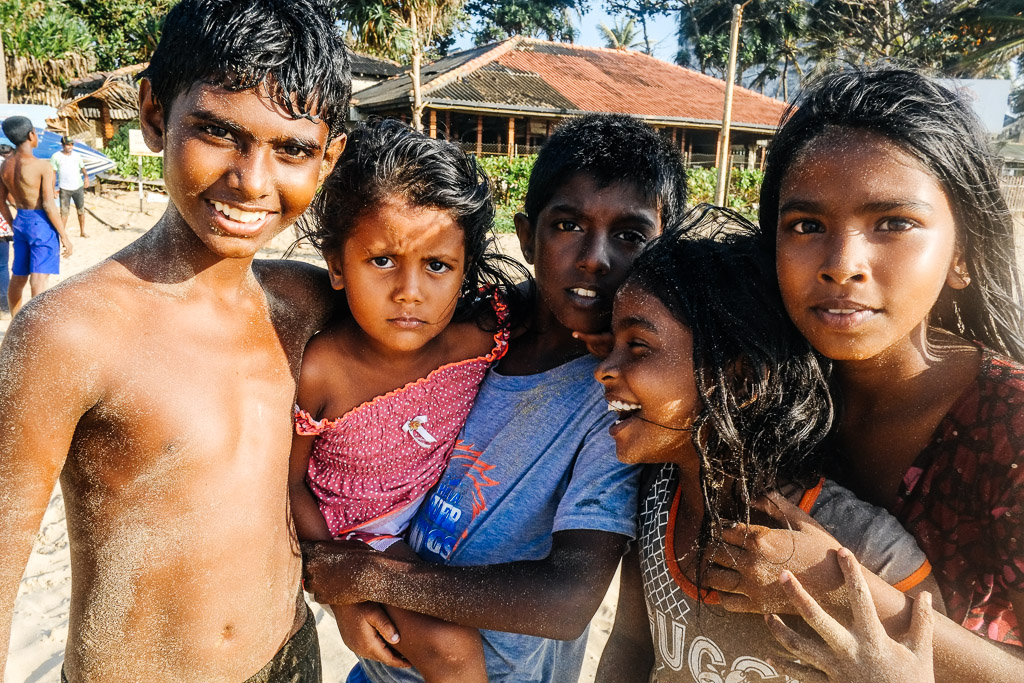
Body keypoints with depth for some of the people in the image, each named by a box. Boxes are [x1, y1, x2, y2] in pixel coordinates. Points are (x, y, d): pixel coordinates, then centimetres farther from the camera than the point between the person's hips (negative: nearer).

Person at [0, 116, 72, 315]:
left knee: (18, 278, 17)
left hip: (20, 222, 8)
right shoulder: (42, 166, -17)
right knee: (39, 278, -9)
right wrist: (64, 236, -13)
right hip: (41, 223, -7)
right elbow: (49, 205, -19)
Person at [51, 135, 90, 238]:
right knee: (64, 212, -2)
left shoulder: (77, 155, 5)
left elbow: (82, 168, 12)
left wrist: (86, 177, -10)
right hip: (64, 189, -3)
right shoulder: (56, 156, -5)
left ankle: (82, 231, 22)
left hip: (78, 187, 3)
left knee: (81, 211, 10)